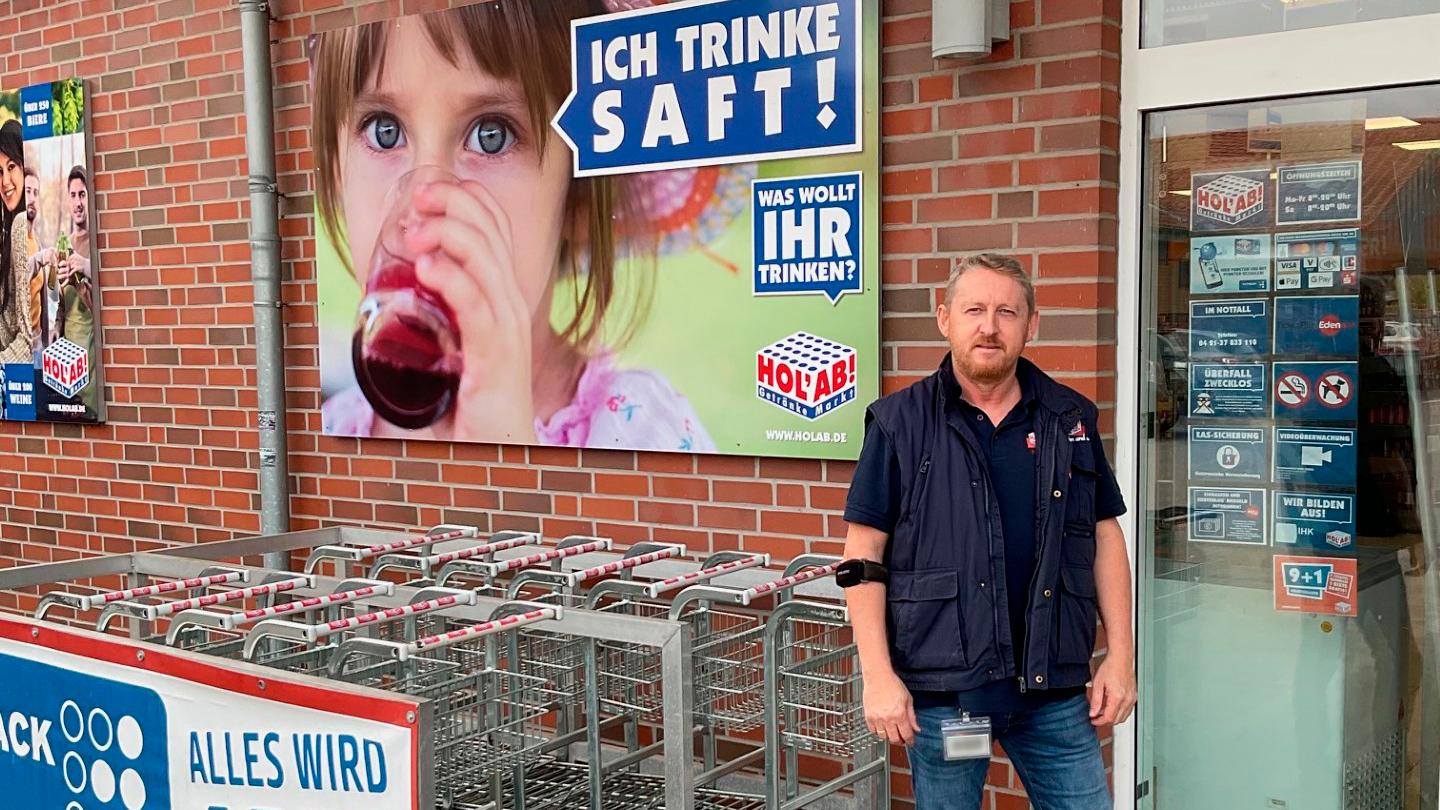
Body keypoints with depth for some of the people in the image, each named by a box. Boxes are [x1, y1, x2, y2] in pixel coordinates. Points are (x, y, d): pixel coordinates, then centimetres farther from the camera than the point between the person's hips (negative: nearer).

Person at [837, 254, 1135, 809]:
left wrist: (1120, 657, 4)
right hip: (940, 689, -2)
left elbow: (1105, 539, 10)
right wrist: (879, 677, -11)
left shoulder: (1070, 419, 5)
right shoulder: (900, 422, -4)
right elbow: (864, 558, -5)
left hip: (1054, 689, 3)